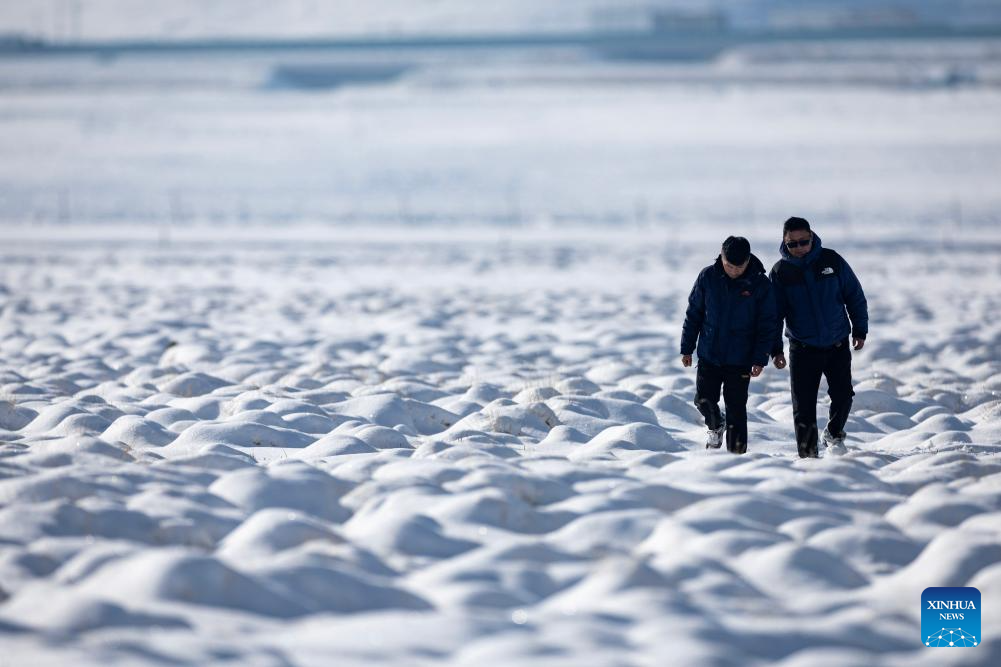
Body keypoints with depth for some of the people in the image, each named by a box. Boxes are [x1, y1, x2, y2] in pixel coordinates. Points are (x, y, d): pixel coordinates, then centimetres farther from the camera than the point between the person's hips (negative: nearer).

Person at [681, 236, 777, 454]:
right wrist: (687, 348, 5)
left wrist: (760, 359, -9)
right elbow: (693, 313, 5)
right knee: (704, 400, 2)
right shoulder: (708, 277, -5)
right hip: (708, 354, 2)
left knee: (736, 409, 0)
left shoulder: (760, 284, -9)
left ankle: (736, 452, 10)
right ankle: (715, 427, 34)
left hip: (740, 361, -2)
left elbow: (767, 325, -3)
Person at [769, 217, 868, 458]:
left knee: (843, 395, -4)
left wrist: (860, 330, 5)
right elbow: (773, 314, 1)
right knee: (804, 407, -1)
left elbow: (854, 295, 6)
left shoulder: (832, 261, -3)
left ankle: (834, 433, 24)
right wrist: (775, 349, -6)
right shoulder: (780, 272, -3)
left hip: (837, 345, 0)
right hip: (802, 349, 0)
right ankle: (808, 455, 10)